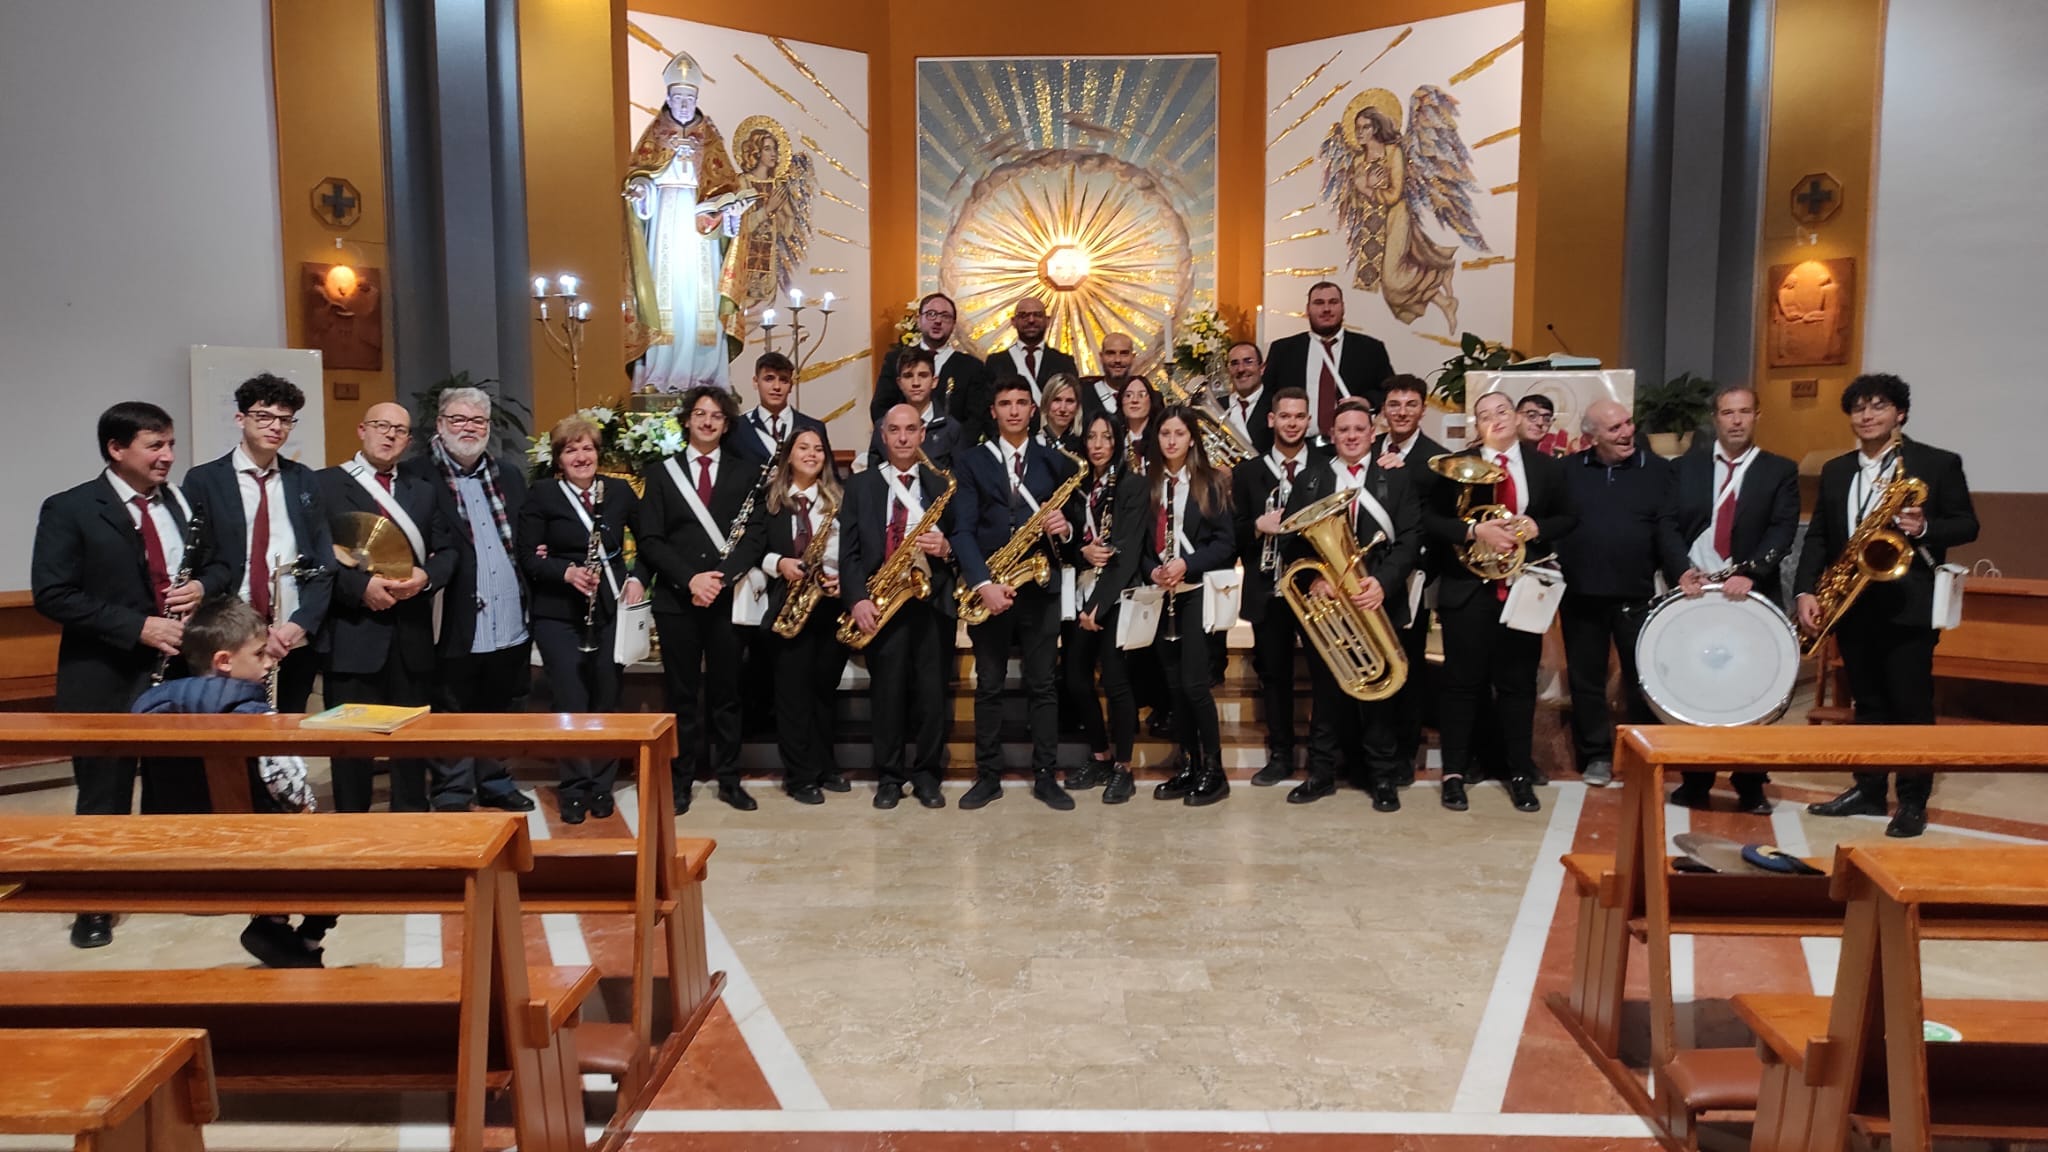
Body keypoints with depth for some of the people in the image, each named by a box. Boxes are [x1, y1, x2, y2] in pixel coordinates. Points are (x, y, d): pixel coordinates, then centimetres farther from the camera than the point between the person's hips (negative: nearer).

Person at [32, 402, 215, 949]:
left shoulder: (182, 502, 7)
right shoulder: (69, 510, -9)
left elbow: (218, 564, 15)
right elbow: (52, 596, -15)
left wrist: (202, 586, -9)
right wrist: (137, 627, -22)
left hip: (179, 669, 4)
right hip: (105, 679, -4)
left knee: (182, 781, 14)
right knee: (104, 794, 7)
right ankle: (94, 902, 23)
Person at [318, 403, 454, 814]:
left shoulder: (424, 489, 15)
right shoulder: (326, 484, 1)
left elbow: (448, 550, 11)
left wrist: (426, 576, -9)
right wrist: (360, 587, -19)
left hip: (412, 634, 4)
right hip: (352, 633, -4)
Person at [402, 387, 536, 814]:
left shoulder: (509, 477, 15)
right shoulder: (416, 475, -5)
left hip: (510, 623, 5)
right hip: (455, 625, -5)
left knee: (500, 710, 16)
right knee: (452, 715, 7)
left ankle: (494, 783, 30)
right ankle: (452, 795, 18)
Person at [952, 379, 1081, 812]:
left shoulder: (1055, 463, 9)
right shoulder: (970, 462, 4)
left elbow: (1070, 522, 11)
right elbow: (962, 530, -6)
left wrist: (1065, 528, -14)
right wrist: (983, 584, -18)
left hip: (1040, 585, 1)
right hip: (989, 587, -1)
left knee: (1044, 685, 4)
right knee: (989, 687, 6)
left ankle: (1046, 776, 12)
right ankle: (988, 776, 14)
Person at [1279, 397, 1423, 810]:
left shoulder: (1396, 477, 5)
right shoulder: (1310, 479, 9)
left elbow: (1409, 539, -2)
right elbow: (1293, 538, 3)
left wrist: (1383, 582, -16)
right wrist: (1313, 577, -14)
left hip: (1374, 601, -1)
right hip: (1323, 601, 2)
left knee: (1375, 691, 2)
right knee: (1326, 690, 8)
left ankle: (1383, 778, 13)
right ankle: (1321, 772, 18)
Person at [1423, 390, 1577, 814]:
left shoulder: (1546, 467, 8)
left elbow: (1568, 518, 9)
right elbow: (1431, 519, -5)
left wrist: (1536, 528, -10)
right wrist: (1475, 531, -19)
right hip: (1468, 590, -2)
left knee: (1518, 684, 7)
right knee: (1462, 682, 3)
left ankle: (1521, 775, 17)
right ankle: (1454, 774, 11)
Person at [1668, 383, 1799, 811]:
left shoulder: (1780, 471, 4)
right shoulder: (1687, 466, 9)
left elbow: (1782, 532, -7)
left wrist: (1749, 574, -21)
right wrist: (1683, 569, -14)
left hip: (1752, 596, -1)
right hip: (1694, 592, 2)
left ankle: (1751, 788, 14)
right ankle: (1694, 782, 16)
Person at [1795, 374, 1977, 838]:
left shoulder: (1939, 464, -1)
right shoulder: (1834, 471, 11)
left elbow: (1967, 524, -1)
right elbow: (1818, 536, 9)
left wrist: (1925, 529, -22)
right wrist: (1806, 590, -3)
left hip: (1909, 604, -5)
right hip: (1851, 603, 5)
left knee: (1911, 706, 0)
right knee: (1867, 703, 13)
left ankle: (1913, 801, 9)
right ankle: (1868, 789, 22)